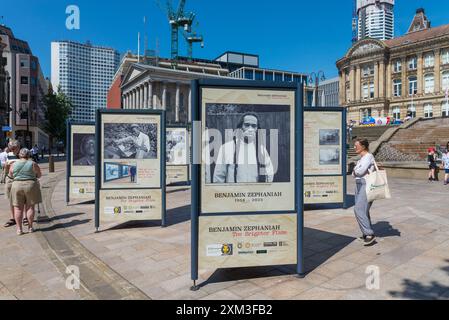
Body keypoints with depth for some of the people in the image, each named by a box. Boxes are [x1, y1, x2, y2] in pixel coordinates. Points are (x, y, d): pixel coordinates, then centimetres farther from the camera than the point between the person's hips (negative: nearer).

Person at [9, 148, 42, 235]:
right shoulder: (33, 164, -4)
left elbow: (11, 175, 15)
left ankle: (19, 229, 6)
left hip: (17, 186, 2)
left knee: (18, 208, 6)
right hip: (31, 186, -1)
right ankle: (30, 227, 9)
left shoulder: (14, 165, 2)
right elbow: (39, 175, 5)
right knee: (30, 207, 6)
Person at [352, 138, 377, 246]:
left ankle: (369, 234, -9)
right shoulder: (362, 158, 18)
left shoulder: (368, 156, -11)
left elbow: (360, 171, -21)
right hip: (359, 185, 10)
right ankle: (368, 233, 22)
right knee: (363, 210, 12)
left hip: (367, 185, -10)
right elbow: (354, 173, 14)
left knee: (359, 209, -15)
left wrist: (355, 170, -1)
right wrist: (357, 172, -7)